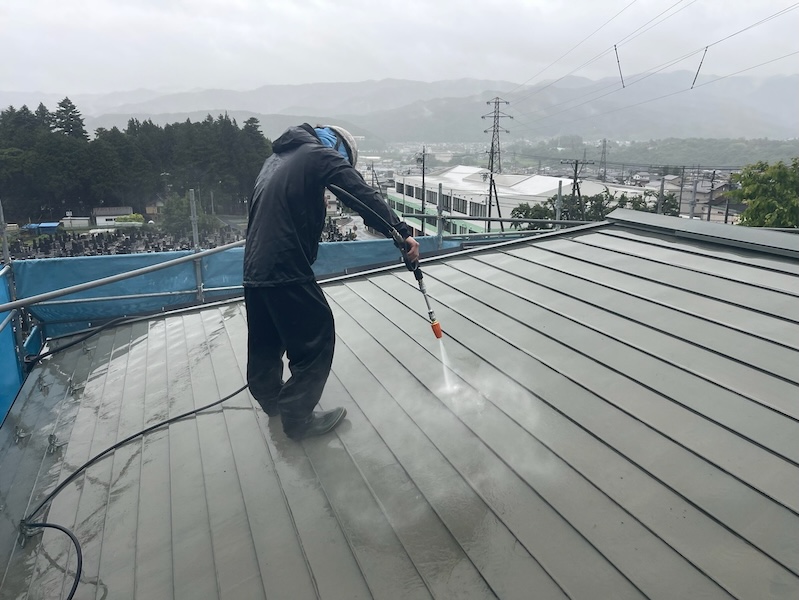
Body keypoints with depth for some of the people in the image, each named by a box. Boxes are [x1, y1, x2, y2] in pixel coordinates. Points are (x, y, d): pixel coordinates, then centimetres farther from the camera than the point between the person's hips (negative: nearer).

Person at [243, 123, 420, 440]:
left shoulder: (276, 158, 23)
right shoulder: (323, 156, -3)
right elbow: (365, 197, -15)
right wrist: (402, 233, -21)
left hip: (254, 270, 9)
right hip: (288, 271, -9)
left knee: (265, 342, 23)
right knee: (316, 339, 4)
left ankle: (270, 397, 42)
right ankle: (298, 417, 12)